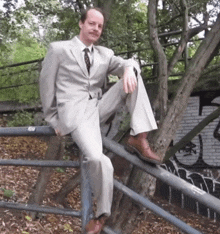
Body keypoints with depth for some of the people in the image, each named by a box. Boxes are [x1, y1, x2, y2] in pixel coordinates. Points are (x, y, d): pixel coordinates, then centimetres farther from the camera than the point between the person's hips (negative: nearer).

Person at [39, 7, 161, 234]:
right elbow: (46, 85, 5)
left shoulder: (105, 54, 16)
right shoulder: (58, 49, 3)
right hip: (75, 111, -5)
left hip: (99, 107, 6)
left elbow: (127, 64, 3)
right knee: (97, 159, -29)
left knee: (133, 77, -10)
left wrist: (129, 69, -23)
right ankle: (102, 213, -4)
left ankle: (138, 139, -16)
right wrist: (53, 120, 5)